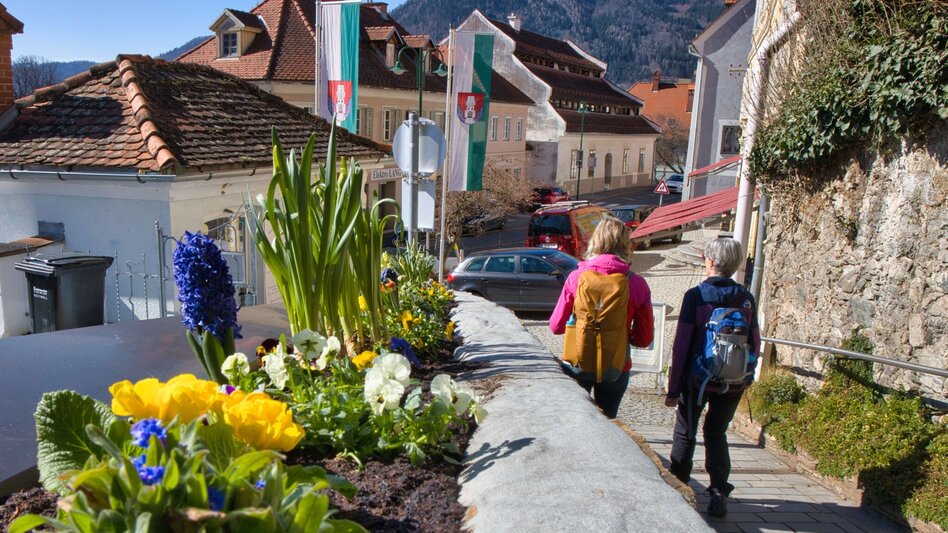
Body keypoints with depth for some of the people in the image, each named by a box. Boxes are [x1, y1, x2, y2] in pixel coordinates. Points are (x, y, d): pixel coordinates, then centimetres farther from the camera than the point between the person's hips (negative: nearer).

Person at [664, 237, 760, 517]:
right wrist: (746, 376, 18)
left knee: (685, 434, 14)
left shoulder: (696, 295, -11)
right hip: (733, 383, 3)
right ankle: (719, 493, 11)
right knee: (716, 434, 19)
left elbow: (681, 344, -12)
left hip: (698, 379, -3)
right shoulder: (746, 298, -1)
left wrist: (673, 388, -7)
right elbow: (755, 343, 3)